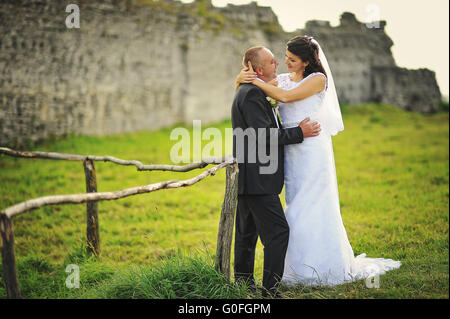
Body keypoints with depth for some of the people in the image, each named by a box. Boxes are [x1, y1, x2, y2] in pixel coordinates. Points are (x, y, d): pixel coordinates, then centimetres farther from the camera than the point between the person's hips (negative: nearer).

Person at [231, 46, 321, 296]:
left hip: (248, 179, 11)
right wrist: (299, 133, -13)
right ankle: (270, 289, -7)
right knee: (278, 231, -9)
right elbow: (264, 136, -22)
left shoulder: (251, 92, 18)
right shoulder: (252, 94, -15)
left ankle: (243, 284, 25)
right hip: (256, 179, -11)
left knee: (247, 232, 16)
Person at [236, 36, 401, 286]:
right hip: (290, 150, 6)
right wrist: (242, 78, -10)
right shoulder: (282, 79, 13)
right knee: (297, 206, 8)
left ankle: (328, 268, 7)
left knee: (313, 207, -4)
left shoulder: (318, 79, -5)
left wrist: (255, 80, -12)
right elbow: (242, 87, 12)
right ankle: (301, 267, 17)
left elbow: (285, 96, -17)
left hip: (312, 149, -6)